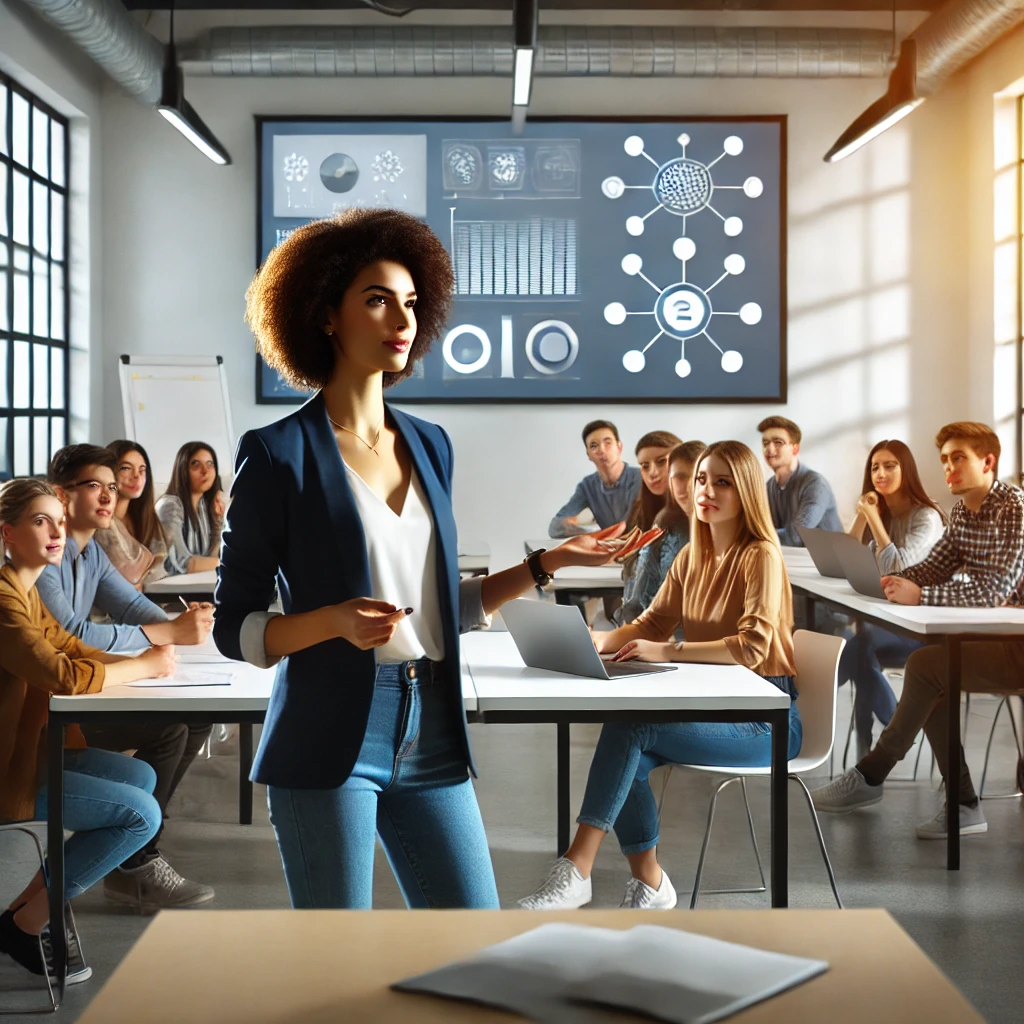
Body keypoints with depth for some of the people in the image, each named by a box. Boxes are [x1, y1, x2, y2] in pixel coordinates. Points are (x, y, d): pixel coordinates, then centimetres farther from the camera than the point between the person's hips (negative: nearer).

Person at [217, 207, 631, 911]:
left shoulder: (429, 446, 13)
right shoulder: (278, 454, -5)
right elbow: (234, 628, -5)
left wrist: (549, 563, 12)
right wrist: (336, 621, -21)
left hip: (431, 740, 6)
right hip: (330, 742, -5)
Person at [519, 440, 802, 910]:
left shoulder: (761, 556, -11)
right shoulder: (692, 557, 13)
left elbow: (752, 647, -23)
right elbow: (653, 623, 12)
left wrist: (667, 651, -30)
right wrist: (600, 639, -9)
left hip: (764, 718, -7)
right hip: (712, 705, 7)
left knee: (626, 729, -25)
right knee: (630, 758, -21)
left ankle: (576, 872, -23)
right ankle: (649, 885, -6)